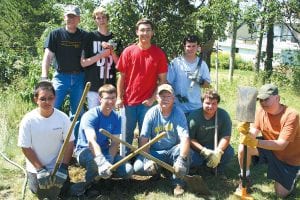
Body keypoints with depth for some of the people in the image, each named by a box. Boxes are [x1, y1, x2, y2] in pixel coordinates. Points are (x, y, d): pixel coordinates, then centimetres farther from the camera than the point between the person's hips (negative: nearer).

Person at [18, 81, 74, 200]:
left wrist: (63, 168, -16)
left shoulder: (63, 118, -16)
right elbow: (25, 148, -12)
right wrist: (40, 169, -16)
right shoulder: (28, 120, -19)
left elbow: (69, 143, -10)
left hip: (58, 166, 1)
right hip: (36, 167, -1)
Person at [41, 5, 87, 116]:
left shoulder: (84, 36, 4)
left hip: (79, 78, 2)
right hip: (60, 76, -1)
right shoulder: (56, 34, 1)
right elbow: (47, 57, -4)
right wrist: (44, 78, -15)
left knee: (77, 112, 9)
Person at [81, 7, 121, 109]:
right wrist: (101, 55, -12)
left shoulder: (114, 38, 9)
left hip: (110, 85, 2)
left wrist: (112, 51, -9)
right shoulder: (90, 37, 1)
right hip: (93, 86, -2)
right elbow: (83, 63, -4)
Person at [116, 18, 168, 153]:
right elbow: (122, 77, 4)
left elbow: (162, 80, 1)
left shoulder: (159, 53, -1)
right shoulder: (128, 52, 1)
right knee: (127, 133, 9)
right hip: (129, 101, 1)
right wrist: (119, 98, -2)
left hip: (148, 102, -1)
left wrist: (153, 98, -7)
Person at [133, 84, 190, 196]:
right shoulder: (151, 113, -9)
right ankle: (158, 170, 10)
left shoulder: (178, 114, -13)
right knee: (138, 167, -24)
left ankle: (178, 183, -13)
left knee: (183, 149, -34)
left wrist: (181, 159, -41)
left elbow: (185, 138, -26)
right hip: (155, 152, 1)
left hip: (173, 151, -1)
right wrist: (147, 159, -26)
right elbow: (144, 139, -12)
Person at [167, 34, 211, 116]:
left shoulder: (202, 64, 3)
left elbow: (207, 84, 6)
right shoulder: (175, 63, -5)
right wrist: (176, 94, -16)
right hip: (179, 107, -3)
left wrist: (201, 81, -16)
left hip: (196, 107, 3)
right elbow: (168, 82, -3)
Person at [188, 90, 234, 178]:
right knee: (193, 160, -30)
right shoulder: (194, 116, -18)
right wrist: (204, 151, -33)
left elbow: (226, 137, -16)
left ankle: (218, 168, 7)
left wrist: (218, 152, -33)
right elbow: (190, 139, -19)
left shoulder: (223, 115, -13)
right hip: (198, 147, -2)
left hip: (216, 146, 2)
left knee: (229, 152, -26)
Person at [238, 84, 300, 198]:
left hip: (289, 157, -4)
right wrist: (246, 132, -43)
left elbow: (281, 145, -35)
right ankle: (246, 179, 3)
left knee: (281, 194, -3)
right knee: (243, 147, -21)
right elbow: (254, 133, -18)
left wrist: (256, 143, -49)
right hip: (269, 148, 4)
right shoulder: (261, 111, -14)